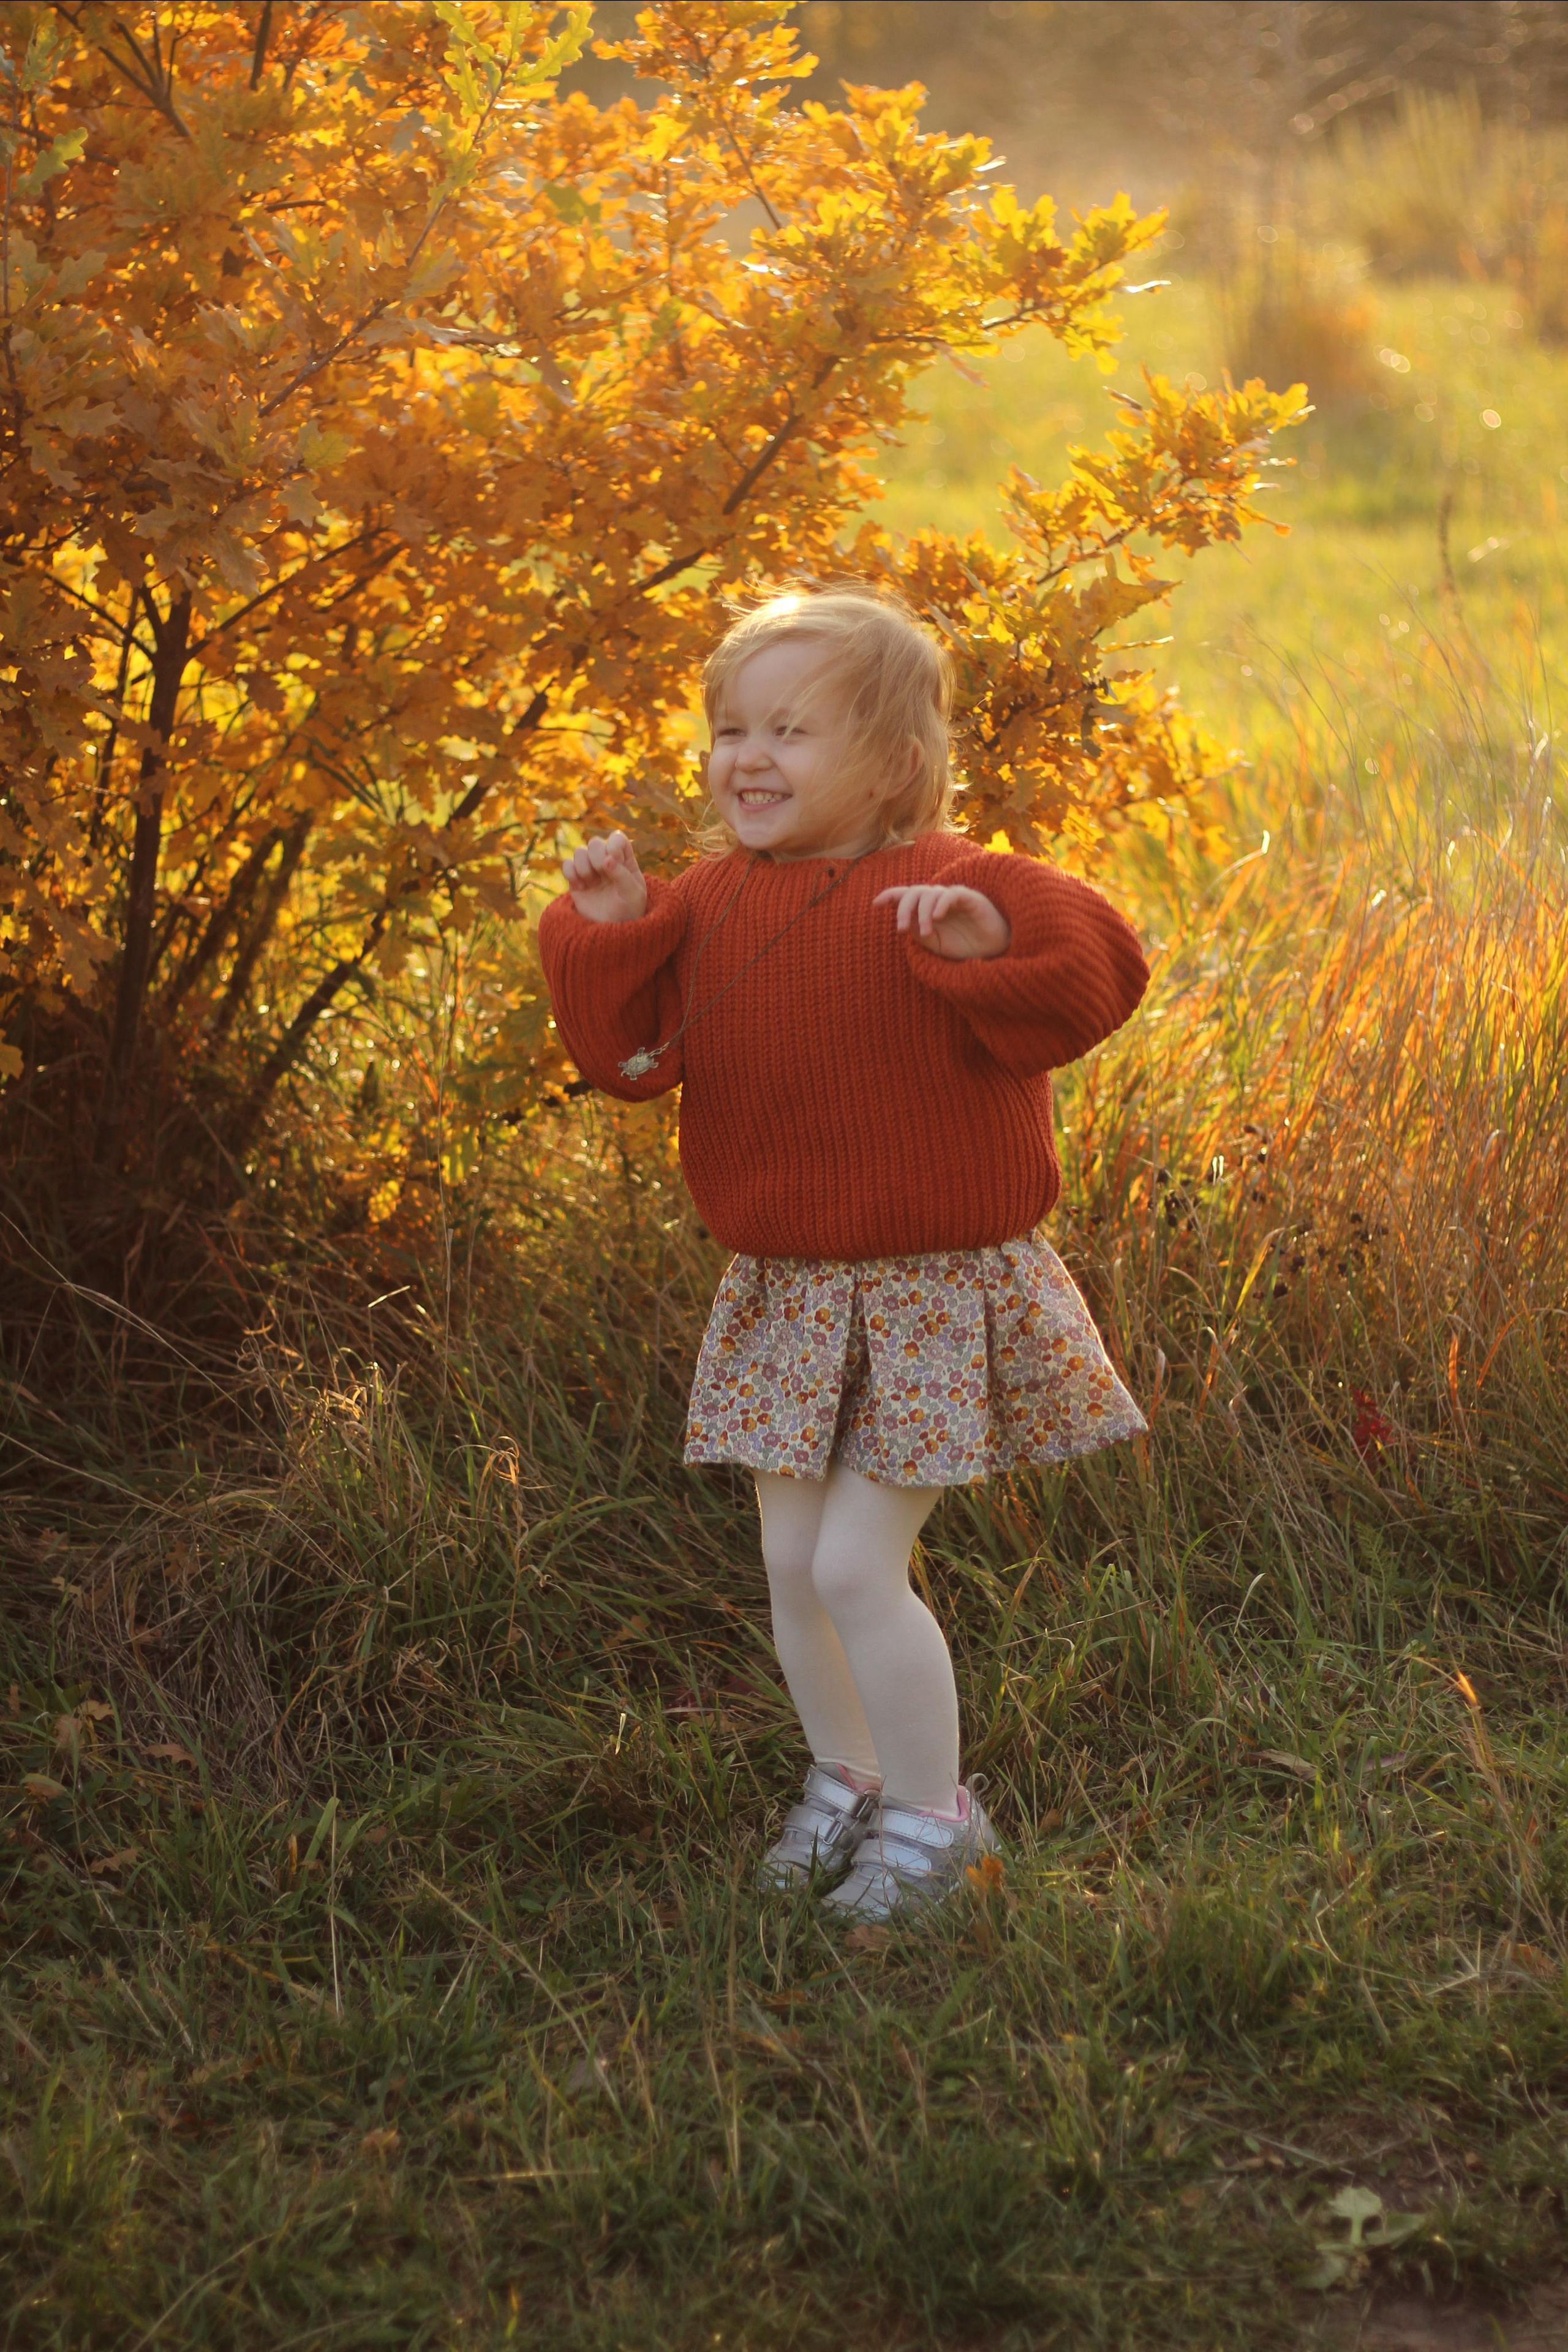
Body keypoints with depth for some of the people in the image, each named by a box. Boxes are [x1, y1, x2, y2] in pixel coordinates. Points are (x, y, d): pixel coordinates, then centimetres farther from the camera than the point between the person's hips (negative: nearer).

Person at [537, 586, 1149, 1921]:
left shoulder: (943, 894, -14)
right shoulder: (708, 902, 4)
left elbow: (1098, 972, -22)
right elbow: (634, 1057, 3)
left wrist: (993, 947, -39)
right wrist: (607, 936, -10)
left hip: (934, 1293, -6)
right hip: (786, 1293, 6)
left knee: (858, 1567, -7)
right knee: (790, 1565, 12)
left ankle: (932, 1814, 15)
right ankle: (848, 1777, 36)